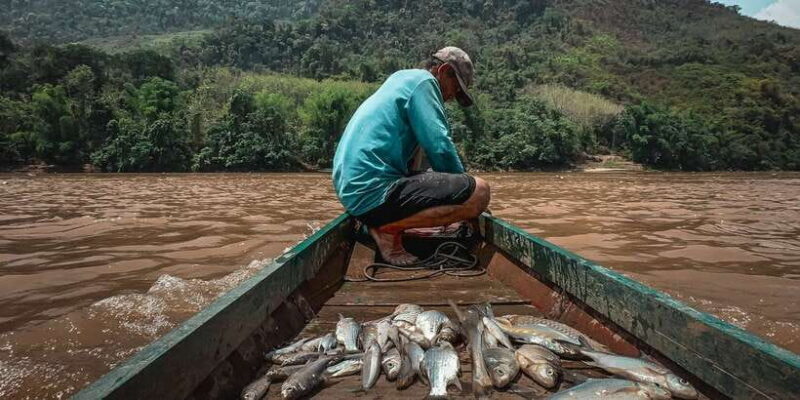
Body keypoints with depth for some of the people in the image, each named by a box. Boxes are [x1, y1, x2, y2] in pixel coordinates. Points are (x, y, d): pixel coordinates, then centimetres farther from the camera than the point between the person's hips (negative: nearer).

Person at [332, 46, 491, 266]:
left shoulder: (400, 80, 28)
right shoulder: (422, 80, -1)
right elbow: (440, 147, -12)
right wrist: (463, 184, 5)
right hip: (374, 193, -11)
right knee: (479, 191, -15)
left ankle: (380, 223, 9)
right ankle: (389, 229, -10)